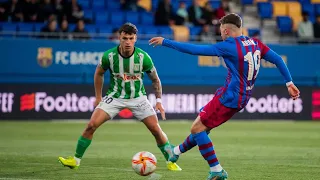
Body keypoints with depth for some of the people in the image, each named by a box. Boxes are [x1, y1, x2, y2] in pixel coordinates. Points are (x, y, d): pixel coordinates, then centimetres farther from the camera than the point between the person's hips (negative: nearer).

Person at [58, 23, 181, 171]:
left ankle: (171, 162, 11)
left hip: (138, 97, 0)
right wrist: (98, 97, 7)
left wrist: (158, 101, -3)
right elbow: (99, 73, 4)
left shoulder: (143, 57, -17)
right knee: (91, 125, -13)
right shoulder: (109, 56, -17)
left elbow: (155, 79, -1)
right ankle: (75, 160, 0)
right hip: (115, 96, 0)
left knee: (156, 130, -7)